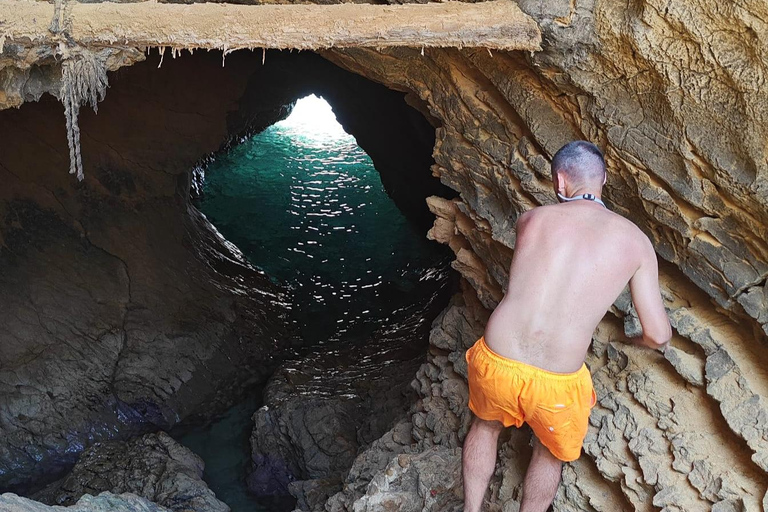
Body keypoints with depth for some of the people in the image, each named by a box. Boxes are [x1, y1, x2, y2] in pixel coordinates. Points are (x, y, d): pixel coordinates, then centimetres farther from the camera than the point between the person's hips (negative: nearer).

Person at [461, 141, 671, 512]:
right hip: (555, 385, -1)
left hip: (495, 364, 2)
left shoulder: (531, 219, 3)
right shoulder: (634, 241, 0)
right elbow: (658, 336, 2)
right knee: (550, 450, 31)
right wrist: (633, 339, 26)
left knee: (486, 424, 34)